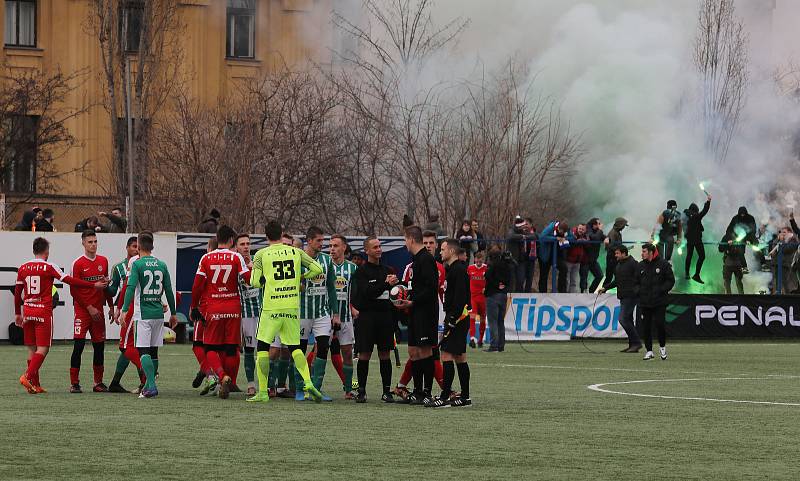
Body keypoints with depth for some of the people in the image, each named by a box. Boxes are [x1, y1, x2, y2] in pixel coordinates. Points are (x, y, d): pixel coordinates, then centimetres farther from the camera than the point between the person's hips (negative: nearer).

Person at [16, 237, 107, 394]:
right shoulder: (49, 267, -7)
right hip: (43, 312, -5)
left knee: (32, 348, 10)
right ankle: (28, 376, -19)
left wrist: (17, 313, 23)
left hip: (28, 311, 5)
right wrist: (93, 285, -4)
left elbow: (17, 292, 12)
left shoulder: (23, 268, 7)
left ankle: (35, 385, 11)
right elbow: (70, 281, -9)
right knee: (42, 348, -3)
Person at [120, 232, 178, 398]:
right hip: (158, 313, 5)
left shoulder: (137, 264, -6)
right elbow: (169, 291, 11)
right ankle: (149, 385, 18)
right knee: (153, 351, 13)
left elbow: (131, 287, -16)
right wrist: (173, 313, 19)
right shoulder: (162, 265, 9)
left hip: (143, 314, -5)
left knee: (144, 351, -7)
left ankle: (151, 386, -20)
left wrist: (124, 310, -19)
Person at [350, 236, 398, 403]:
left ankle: (386, 391, 7)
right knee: (364, 354, -3)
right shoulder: (361, 272, -1)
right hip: (367, 317, -4)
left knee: (385, 354, 4)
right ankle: (361, 391, 4)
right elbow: (367, 293, -15)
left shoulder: (387, 270, 14)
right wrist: (386, 284, -22)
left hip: (385, 317, 4)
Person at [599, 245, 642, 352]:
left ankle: (636, 343, -9)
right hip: (623, 297, 10)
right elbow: (616, 281, 27)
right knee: (628, 320, 10)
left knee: (623, 319, -14)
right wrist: (605, 288, 21)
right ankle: (632, 345, 14)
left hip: (631, 296, -10)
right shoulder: (619, 264, 17)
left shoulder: (633, 263, -11)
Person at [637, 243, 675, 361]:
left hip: (659, 302, -4)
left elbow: (671, 280, 0)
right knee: (646, 326, 1)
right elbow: (637, 281, 21)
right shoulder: (641, 266, 12)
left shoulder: (663, 264, -1)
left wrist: (661, 290, -13)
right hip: (644, 302, 4)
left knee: (659, 324, -9)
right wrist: (638, 290, 0)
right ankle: (649, 351, 10)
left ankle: (662, 347, 14)